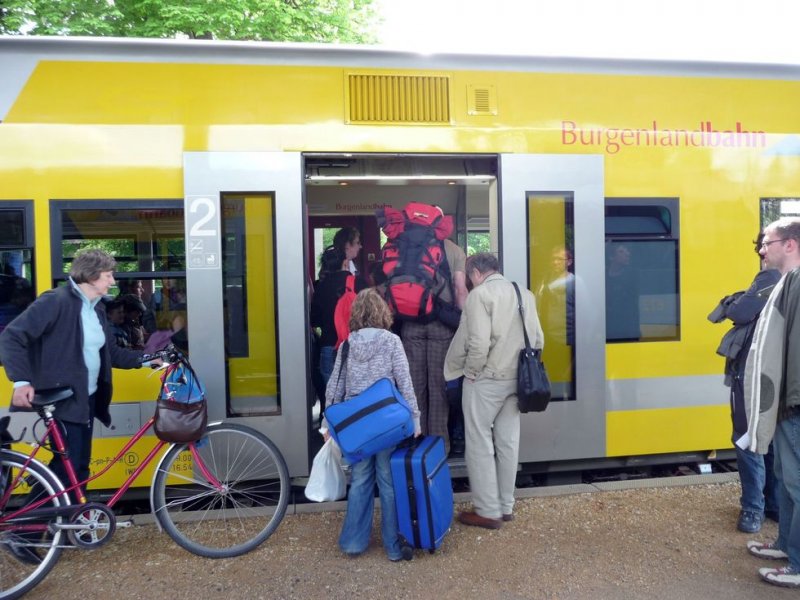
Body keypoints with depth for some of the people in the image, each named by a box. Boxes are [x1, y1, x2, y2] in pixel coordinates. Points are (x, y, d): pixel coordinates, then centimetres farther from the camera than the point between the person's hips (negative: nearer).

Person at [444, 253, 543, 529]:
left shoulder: (480, 293, -12)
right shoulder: (524, 293, 9)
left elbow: (478, 342, -21)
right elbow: (538, 340, 7)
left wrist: (471, 371, -7)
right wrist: (521, 365, 16)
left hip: (486, 380, -7)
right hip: (515, 379, 7)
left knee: (480, 445, 4)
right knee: (508, 443, 14)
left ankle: (488, 511, 11)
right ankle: (506, 506, 24)